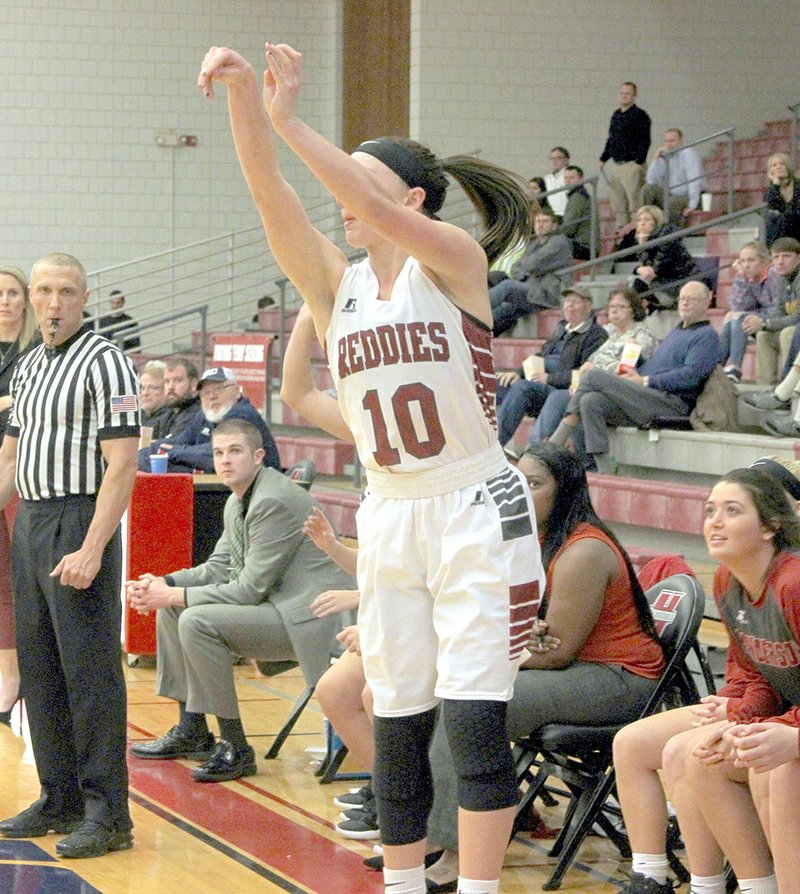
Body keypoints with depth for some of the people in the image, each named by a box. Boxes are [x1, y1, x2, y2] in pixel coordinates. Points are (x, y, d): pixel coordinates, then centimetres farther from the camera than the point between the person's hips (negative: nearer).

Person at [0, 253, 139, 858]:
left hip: (78, 526, -8)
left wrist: (92, 548, -21)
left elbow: (122, 465, -15)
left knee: (90, 670, -8)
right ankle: (62, 800, 19)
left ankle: (107, 813, -5)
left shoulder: (104, 362, -9)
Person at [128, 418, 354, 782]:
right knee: (170, 610, 11)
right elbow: (219, 567, 16)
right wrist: (164, 584, -1)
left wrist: (176, 595, -18)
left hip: (307, 615, -11)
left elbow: (252, 588, -21)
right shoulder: (238, 502, 11)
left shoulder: (276, 501, -20)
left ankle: (235, 748, -17)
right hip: (272, 606, 11)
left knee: (197, 621, -25)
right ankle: (191, 731, 17)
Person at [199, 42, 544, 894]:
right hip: (388, 520, 5)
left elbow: (377, 212, -24)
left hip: (475, 512, -5)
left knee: (474, 718, -9)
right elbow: (272, 198, -7)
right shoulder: (336, 285, 7)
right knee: (396, 722, 7)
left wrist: (287, 119, -27)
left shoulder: (453, 261, -4)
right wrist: (242, 97, -22)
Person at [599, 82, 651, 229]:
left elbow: (645, 141, -12)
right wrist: (603, 159, 15)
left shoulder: (640, 115, -5)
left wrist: (639, 162, -18)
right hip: (617, 165, 8)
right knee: (618, 204, 8)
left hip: (632, 165, -8)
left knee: (633, 203, -10)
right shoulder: (616, 115, 17)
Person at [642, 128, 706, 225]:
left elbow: (694, 182, -20)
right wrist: (656, 158, -10)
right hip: (673, 195, 7)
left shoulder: (688, 154, -12)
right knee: (648, 188, -7)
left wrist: (692, 206, -29)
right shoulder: (665, 156, 6)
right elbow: (651, 181, -1)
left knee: (670, 202, -35)